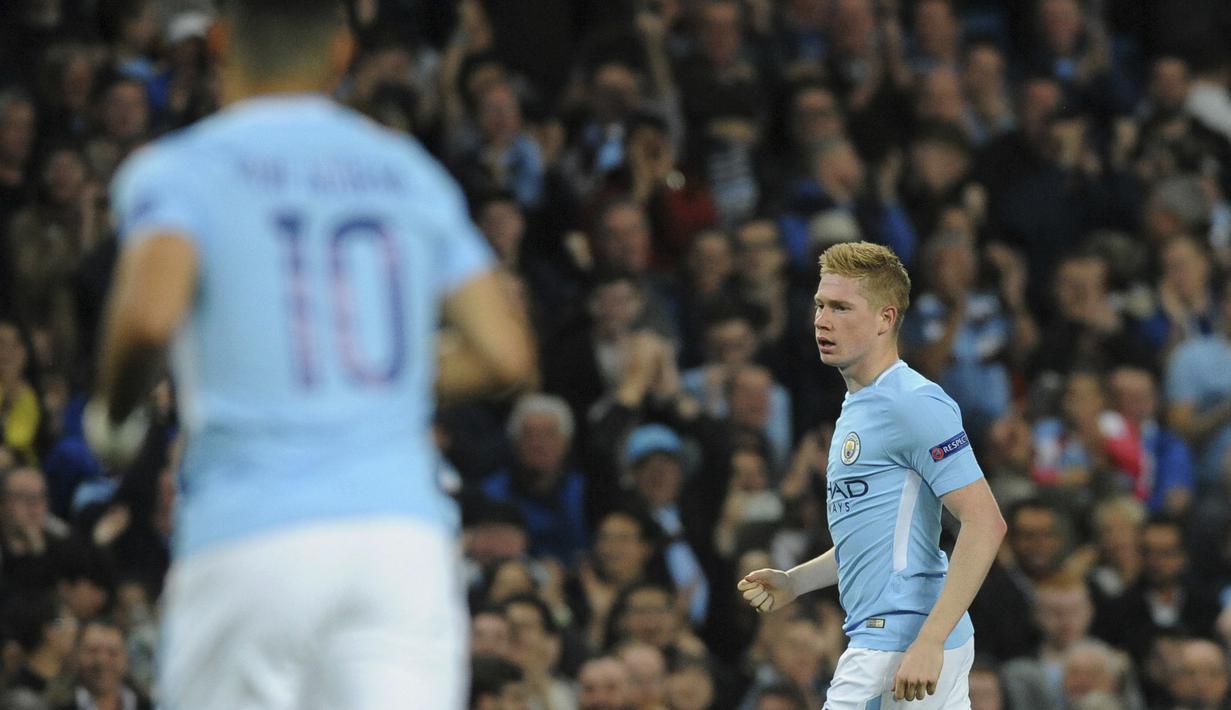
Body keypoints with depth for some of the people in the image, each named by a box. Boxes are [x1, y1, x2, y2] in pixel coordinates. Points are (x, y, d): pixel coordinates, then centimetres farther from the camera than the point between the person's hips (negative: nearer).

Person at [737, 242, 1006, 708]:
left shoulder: (914, 404, -13)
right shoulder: (857, 406, 18)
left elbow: (985, 524, -20)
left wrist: (929, 641, -25)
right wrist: (794, 581, 15)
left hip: (901, 647, -10)